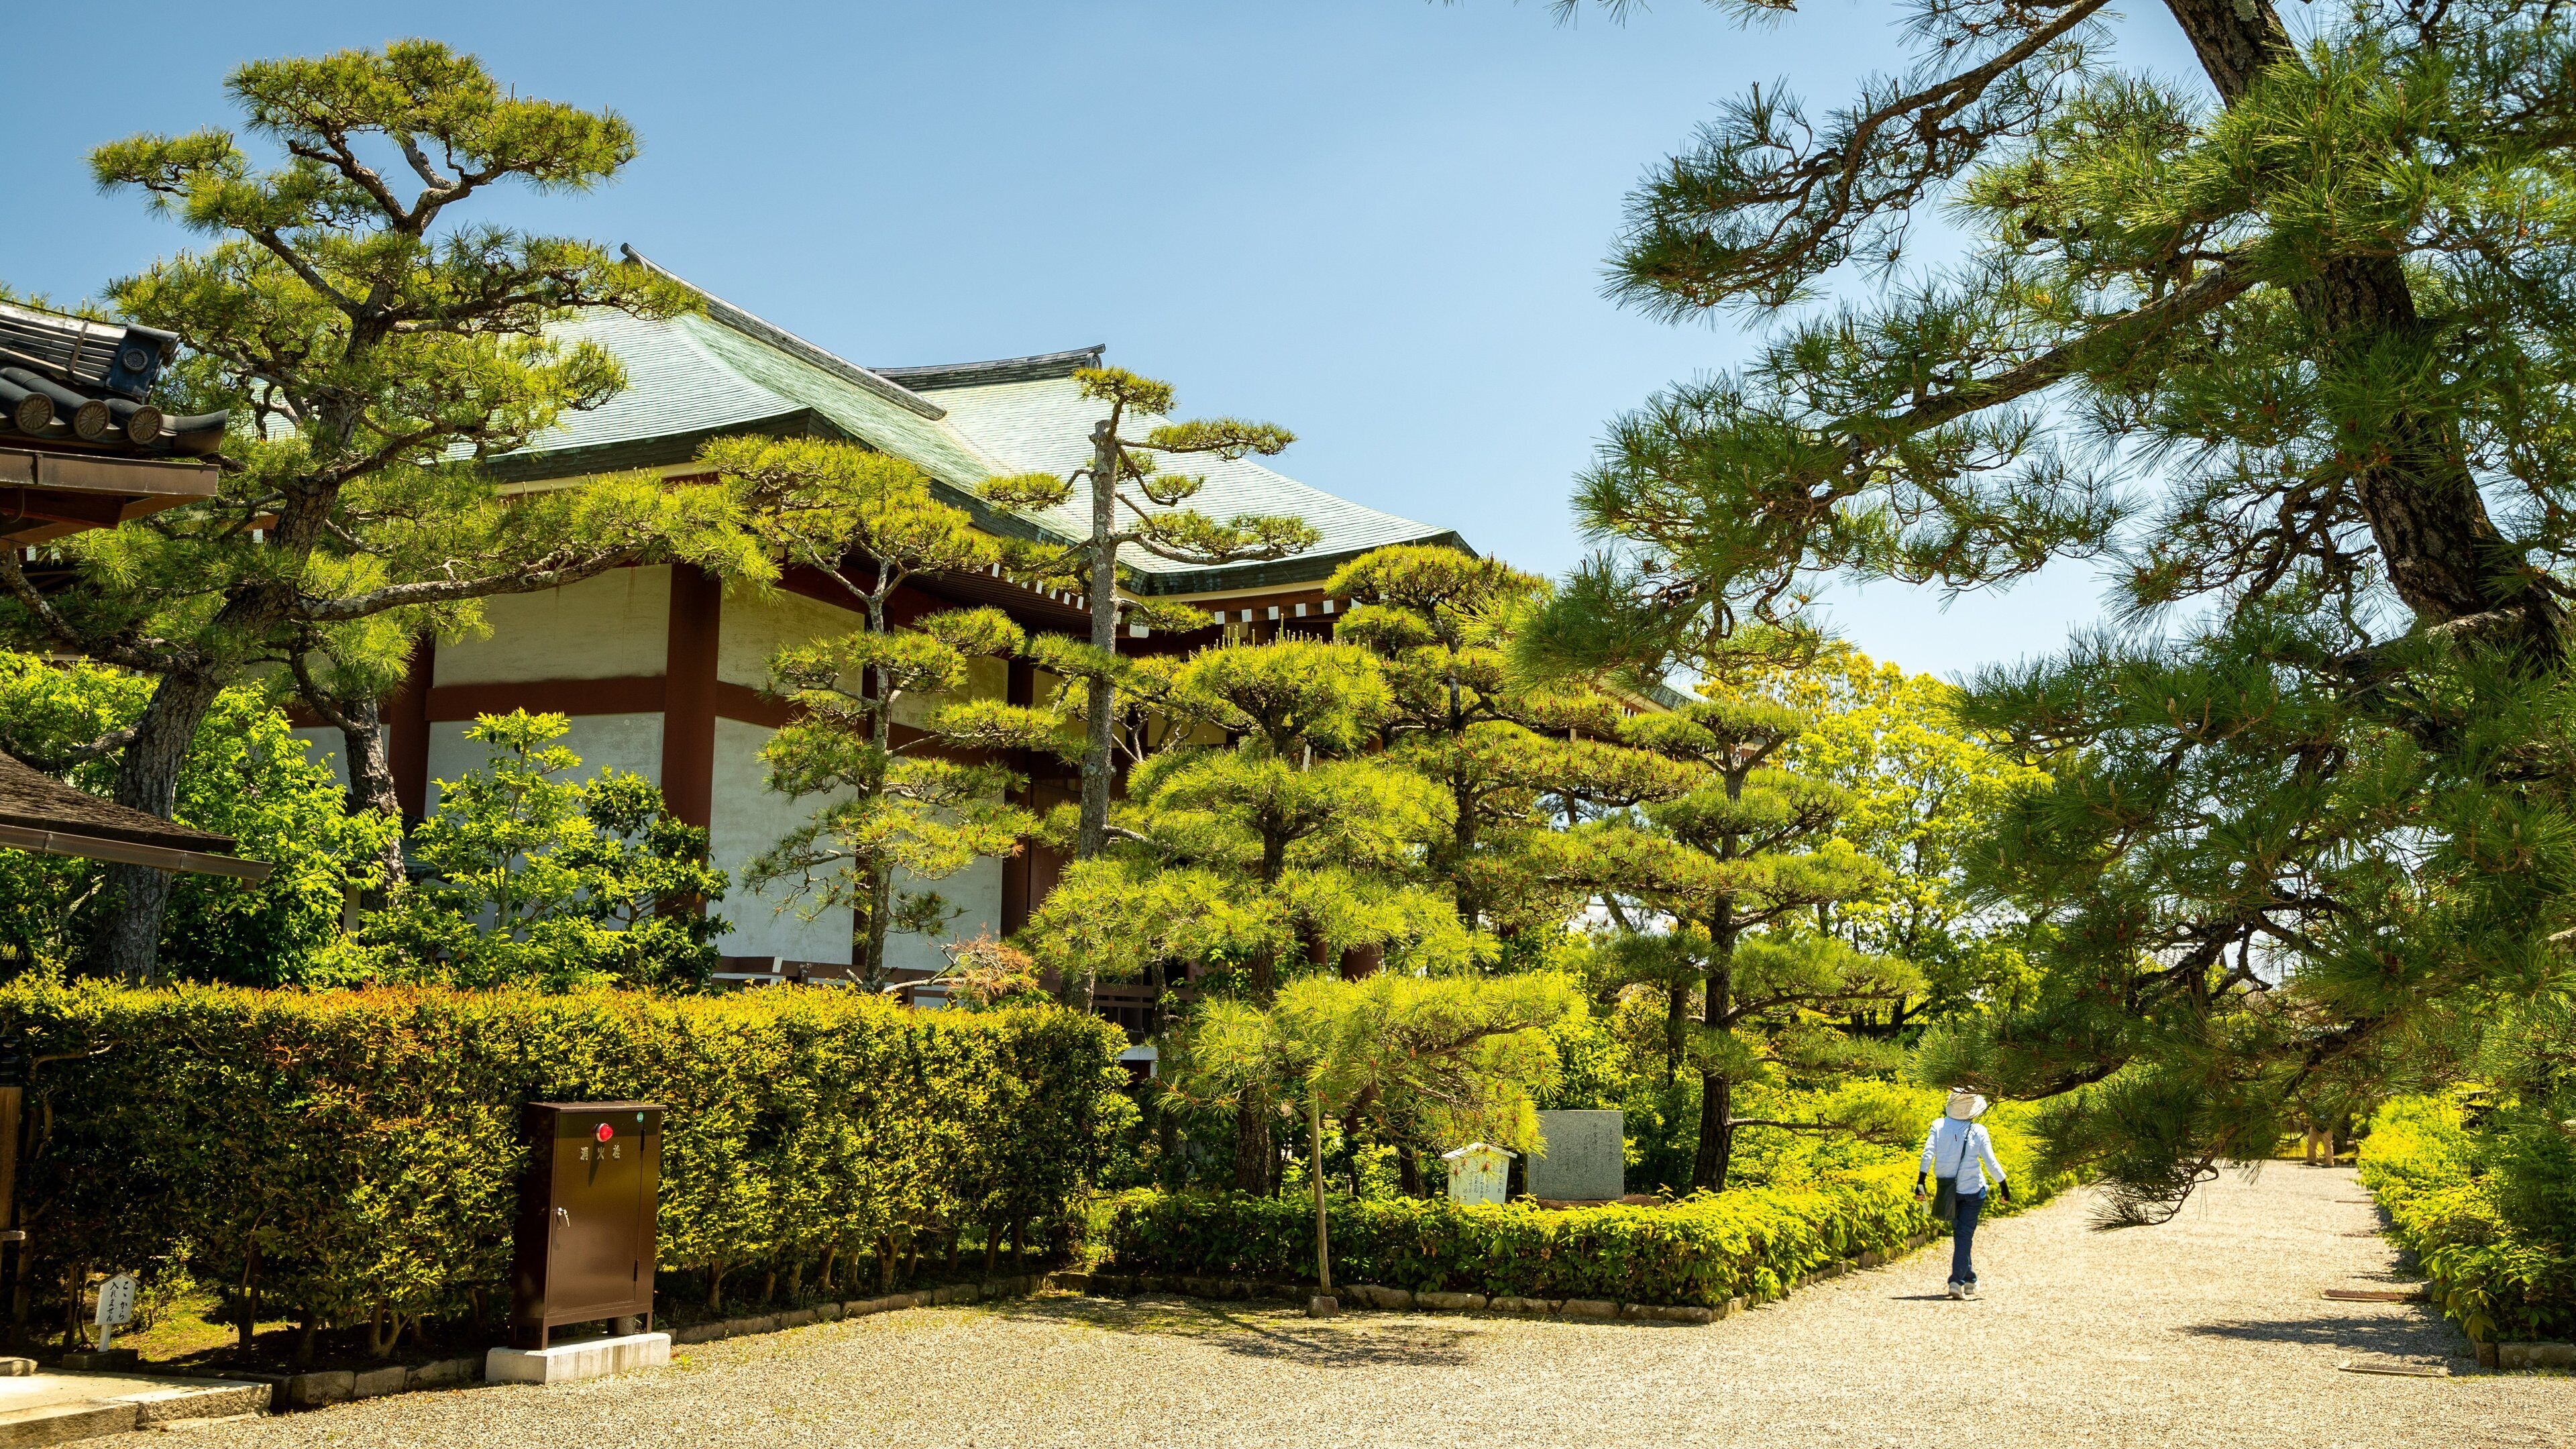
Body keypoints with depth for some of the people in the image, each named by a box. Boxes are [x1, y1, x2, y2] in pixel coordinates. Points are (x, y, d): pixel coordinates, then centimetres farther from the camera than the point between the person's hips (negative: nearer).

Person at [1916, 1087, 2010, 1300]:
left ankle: (1969, 1279, 26)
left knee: (1959, 1233, 19)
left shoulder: (1938, 1125, -7)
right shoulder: (1978, 1132, -11)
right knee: (1964, 1236, 0)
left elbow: (1928, 1154, -13)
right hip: (1972, 1190, -3)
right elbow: (1991, 1162, -9)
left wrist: (1921, 1183, -10)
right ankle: (1957, 1281, -9)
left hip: (1948, 1191, 3)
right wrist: (2004, 1186, 3)